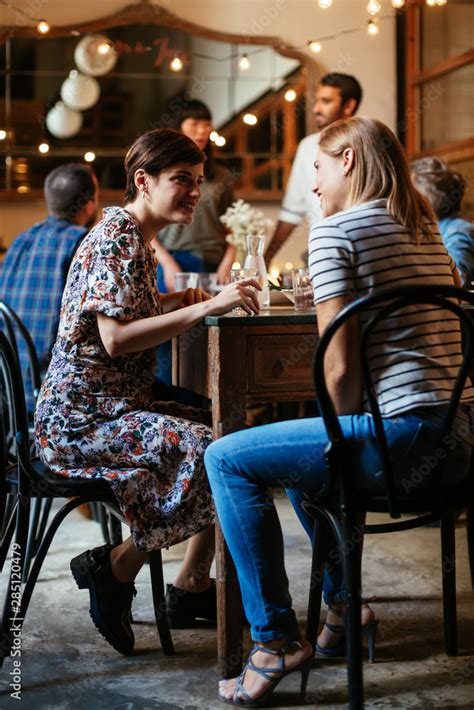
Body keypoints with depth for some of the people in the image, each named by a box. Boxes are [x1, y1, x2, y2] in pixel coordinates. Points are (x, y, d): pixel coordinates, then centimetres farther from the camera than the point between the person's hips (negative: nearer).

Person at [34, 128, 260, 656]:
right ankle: (116, 567, -8)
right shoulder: (114, 240, -15)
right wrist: (206, 308, -29)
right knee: (208, 452, -24)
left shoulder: (136, 240, 15)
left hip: (116, 407, 11)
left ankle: (192, 585, 12)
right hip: (80, 419, -11)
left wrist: (177, 300, 13)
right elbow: (116, 337, -26)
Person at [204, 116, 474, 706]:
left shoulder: (335, 230, -6)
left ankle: (276, 640, 1)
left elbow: (341, 366, -12)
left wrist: (348, 433, 4)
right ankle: (343, 602, 32)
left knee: (226, 459, 0)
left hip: (404, 431, -9)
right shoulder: (426, 228, 19)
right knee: (306, 447, 31)